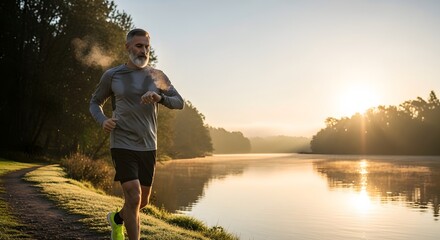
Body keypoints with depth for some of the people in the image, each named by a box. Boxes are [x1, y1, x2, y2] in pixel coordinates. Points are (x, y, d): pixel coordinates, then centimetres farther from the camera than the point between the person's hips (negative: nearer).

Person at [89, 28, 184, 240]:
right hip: (122, 145, -3)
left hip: (148, 147, 4)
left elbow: (179, 103, 3)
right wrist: (102, 121, -10)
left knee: (143, 201, 14)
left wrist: (160, 98, -19)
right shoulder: (112, 75, 0)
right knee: (133, 198, -16)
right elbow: (95, 102, 11)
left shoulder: (157, 76, 6)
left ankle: (116, 219, 45)